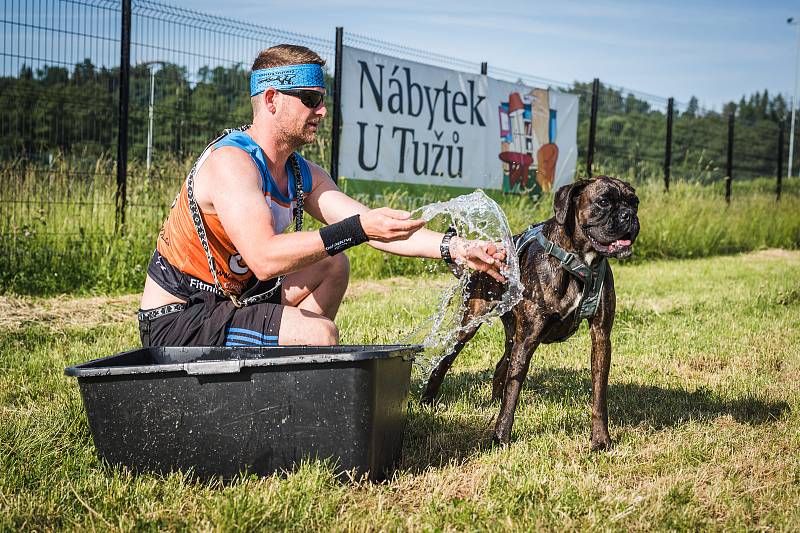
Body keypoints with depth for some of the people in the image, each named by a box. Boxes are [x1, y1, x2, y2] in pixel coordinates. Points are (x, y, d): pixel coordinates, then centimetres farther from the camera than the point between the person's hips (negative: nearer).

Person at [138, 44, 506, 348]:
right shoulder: (231, 162, -22)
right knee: (320, 334, -22)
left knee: (333, 265, 12)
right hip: (176, 324, -9)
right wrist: (356, 229, -39)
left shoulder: (302, 175, 6)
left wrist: (455, 248, -13)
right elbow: (264, 259, -35)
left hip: (226, 299, 9)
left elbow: (376, 227, -1)